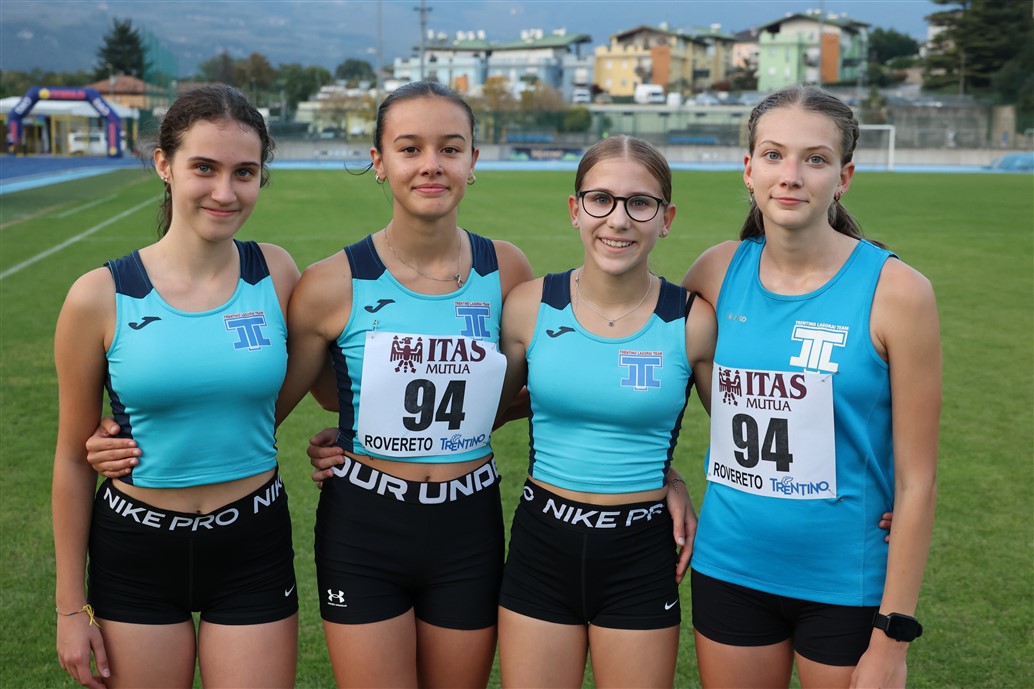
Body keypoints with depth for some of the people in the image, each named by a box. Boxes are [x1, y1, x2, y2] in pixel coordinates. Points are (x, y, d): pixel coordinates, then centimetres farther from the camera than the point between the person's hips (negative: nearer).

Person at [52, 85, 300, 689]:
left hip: (253, 547, 1)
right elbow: (74, 457, -2)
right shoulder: (101, 297, -11)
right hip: (136, 551, -1)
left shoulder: (276, 273, -6)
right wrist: (72, 605, 1)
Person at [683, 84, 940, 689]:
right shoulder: (718, 272, -3)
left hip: (847, 583, -3)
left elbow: (916, 481, -11)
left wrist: (893, 639, -11)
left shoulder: (895, 291, -13)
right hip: (729, 566, 3)